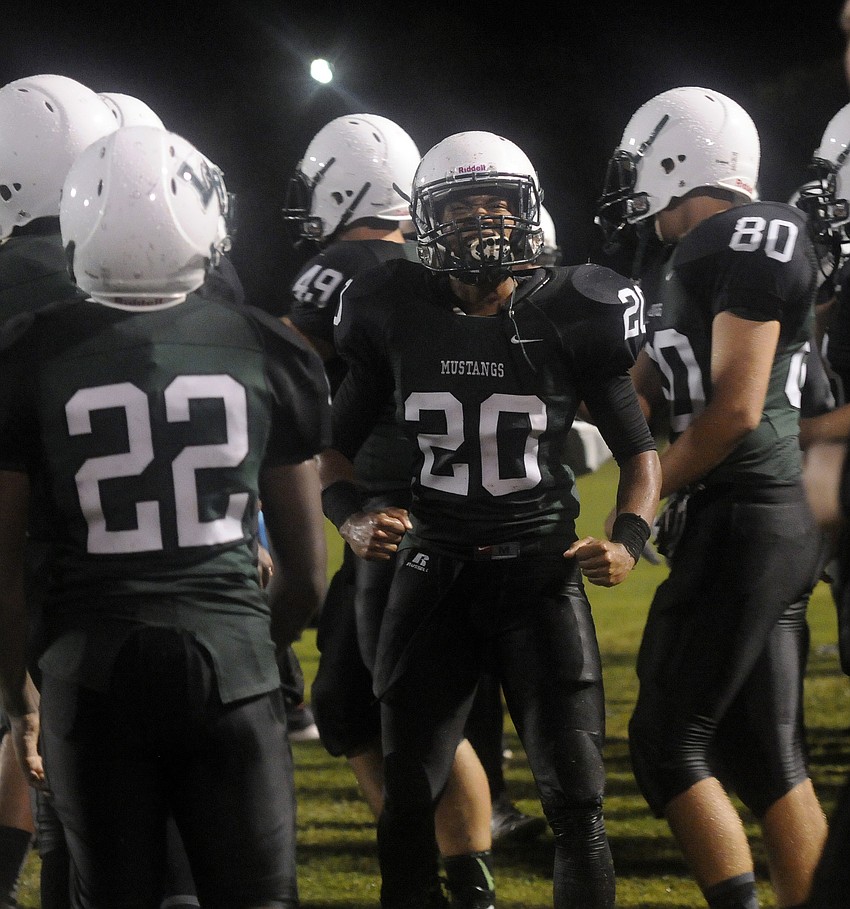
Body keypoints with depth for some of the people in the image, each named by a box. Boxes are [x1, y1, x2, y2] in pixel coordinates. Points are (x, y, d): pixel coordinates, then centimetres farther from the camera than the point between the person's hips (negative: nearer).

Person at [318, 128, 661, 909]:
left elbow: (639, 451, 3)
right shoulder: (397, 319, -2)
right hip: (432, 574, 1)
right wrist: (353, 520, -12)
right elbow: (336, 449, 8)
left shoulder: (567, 319, -5)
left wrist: (629, 539, -14)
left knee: (575, 800, -3)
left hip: (541, 573, -1)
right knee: (409, 802, 6)